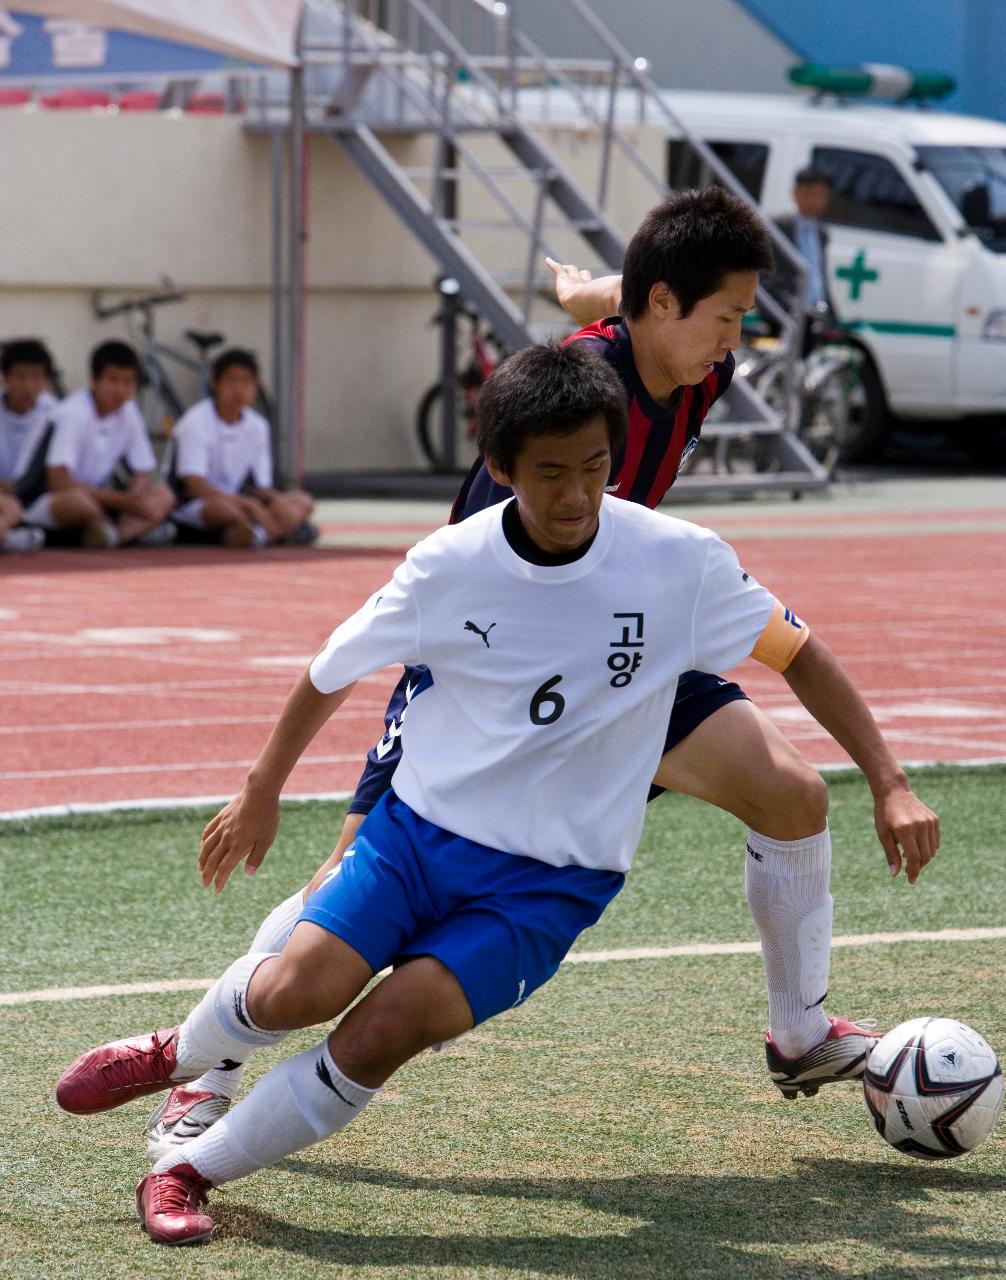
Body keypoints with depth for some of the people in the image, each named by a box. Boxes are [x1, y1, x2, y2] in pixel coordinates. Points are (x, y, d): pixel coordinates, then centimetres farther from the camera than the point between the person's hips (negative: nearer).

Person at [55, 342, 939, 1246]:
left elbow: (801, 655, 1)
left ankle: (191, 1171, -5)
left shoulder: (680, 561, -11)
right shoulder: (450, 566, -9)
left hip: (551, 881, -1)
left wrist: (890, 784, -5)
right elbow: (334, 672, 8)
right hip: (419, 829, 1)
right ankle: (179, 1056, 15)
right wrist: (261, 794, 18)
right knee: (295, 991, -21)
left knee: (385, 1030, -22)